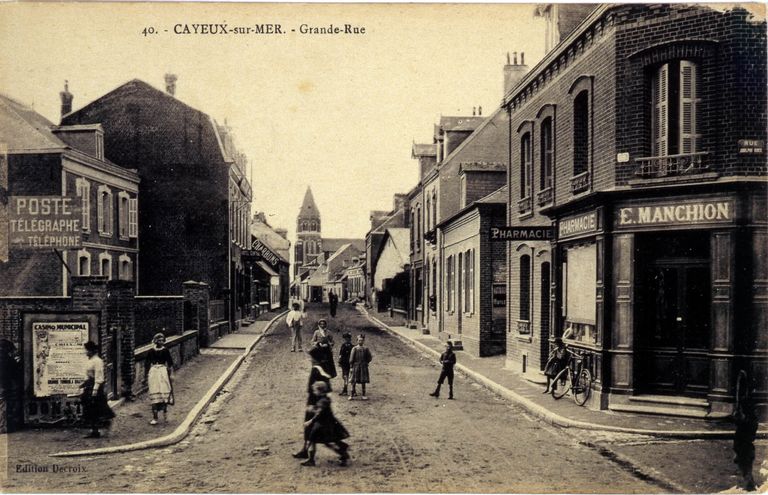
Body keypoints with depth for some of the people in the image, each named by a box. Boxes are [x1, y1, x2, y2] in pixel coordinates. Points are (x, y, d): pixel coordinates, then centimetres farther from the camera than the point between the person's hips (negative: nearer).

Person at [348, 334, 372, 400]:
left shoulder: (366, 349, 4)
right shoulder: (354, 349, -1)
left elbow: (369, 358, 10)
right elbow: (351, 359, -2)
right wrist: (351, 367, -6)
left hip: (364, 367, 2)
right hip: (356, 367, -2)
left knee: (363, 381, 6)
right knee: (354, 381, 0)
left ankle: (363, 395, 13)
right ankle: (352, 394, 7)